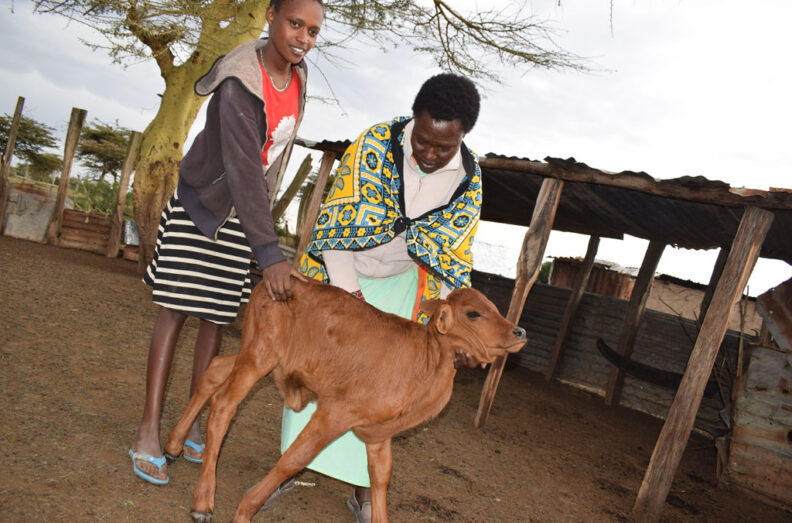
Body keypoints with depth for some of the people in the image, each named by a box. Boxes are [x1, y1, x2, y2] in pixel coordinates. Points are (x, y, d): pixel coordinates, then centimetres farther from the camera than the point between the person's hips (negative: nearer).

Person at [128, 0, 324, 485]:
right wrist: (270, 253, -40)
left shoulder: (297, 76, -2)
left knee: (219, 316, 4)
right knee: (178, 311, -5)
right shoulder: (239, 85, -25)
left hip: (244, 212, 6)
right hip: (201, 203, -6)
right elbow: (243, 170, -34)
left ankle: (192, 423, 13)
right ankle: (149, 432, 2)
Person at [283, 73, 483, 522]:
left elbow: (453, 258, -7)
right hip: (339, 272, -1)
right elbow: (338, 223, -22)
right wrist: (349, 294, -26)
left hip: (399, 284, 2)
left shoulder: (468, 180, -14)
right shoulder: (376, 143, -23)